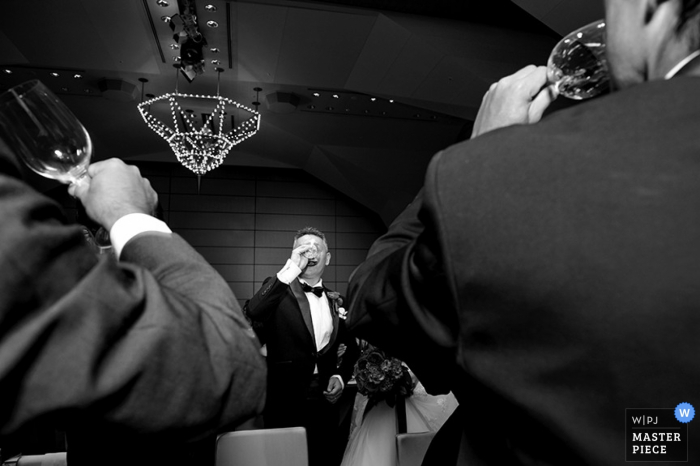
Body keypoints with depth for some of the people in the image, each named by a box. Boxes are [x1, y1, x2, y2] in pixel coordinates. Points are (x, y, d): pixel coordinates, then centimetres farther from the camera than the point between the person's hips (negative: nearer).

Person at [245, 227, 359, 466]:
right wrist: (291, 269, -24)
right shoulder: (278, 289, -2)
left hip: (325, 401, 4)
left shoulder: (336, 300, 8)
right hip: (284, 401, -3)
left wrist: (341, 375, 1)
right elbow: (253, 313, -24)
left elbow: (350, 345, 19)